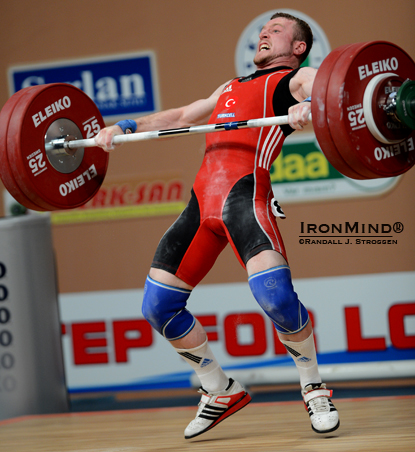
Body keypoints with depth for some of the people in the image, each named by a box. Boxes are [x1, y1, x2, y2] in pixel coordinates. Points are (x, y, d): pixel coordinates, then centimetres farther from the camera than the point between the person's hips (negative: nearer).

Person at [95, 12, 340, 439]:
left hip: (245, 191, -7)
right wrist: (125, 126, 33)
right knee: (158, 304, 2)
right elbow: (181, 116, 44)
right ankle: (221, 392, 18)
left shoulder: (298, 77, 13)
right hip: (202, 198, 7)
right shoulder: (232, 87, 35)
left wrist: (311, 107, -30)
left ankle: (314, 389, -1)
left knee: (274, 294, -25)